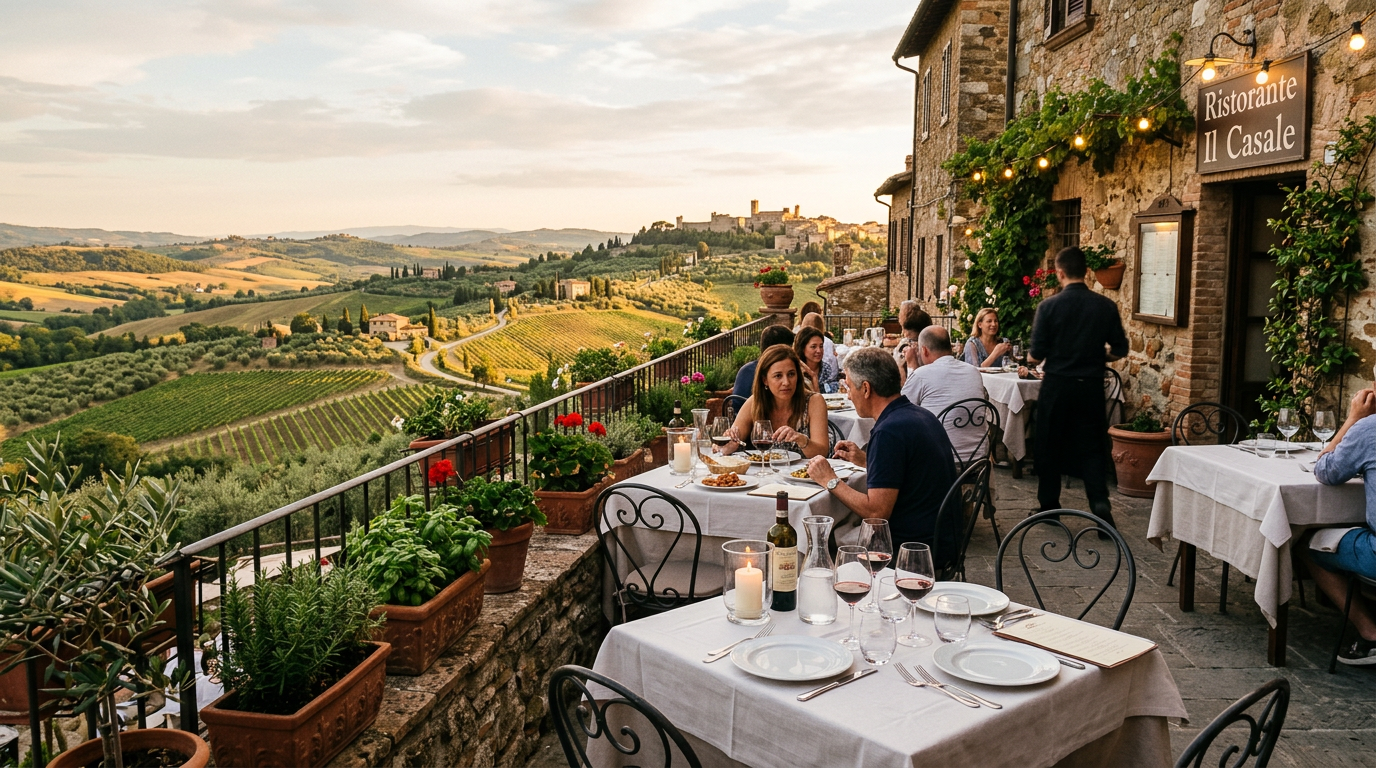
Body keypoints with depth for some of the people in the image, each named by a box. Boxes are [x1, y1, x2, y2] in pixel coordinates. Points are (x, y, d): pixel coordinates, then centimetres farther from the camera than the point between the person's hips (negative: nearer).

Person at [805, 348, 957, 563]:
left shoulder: (890, 431, -21)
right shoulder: (922, 416, 9)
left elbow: (876, 512, -22)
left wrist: (830, 481, -10)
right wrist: (865, 460, 16)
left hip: (916, 551, -9)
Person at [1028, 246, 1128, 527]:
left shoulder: (1049, 306, -10)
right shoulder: (1106, 306, -2)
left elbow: (1037, 353, -11)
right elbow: (1119, 349, 3)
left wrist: (1047, 357, 12)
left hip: (1056, 385, -2)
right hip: (1092, 386, 2)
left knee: (1050, 448, 12)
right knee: (1091, 447, 9)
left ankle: (1049, 506, 20)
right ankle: (1100, 501, -10)